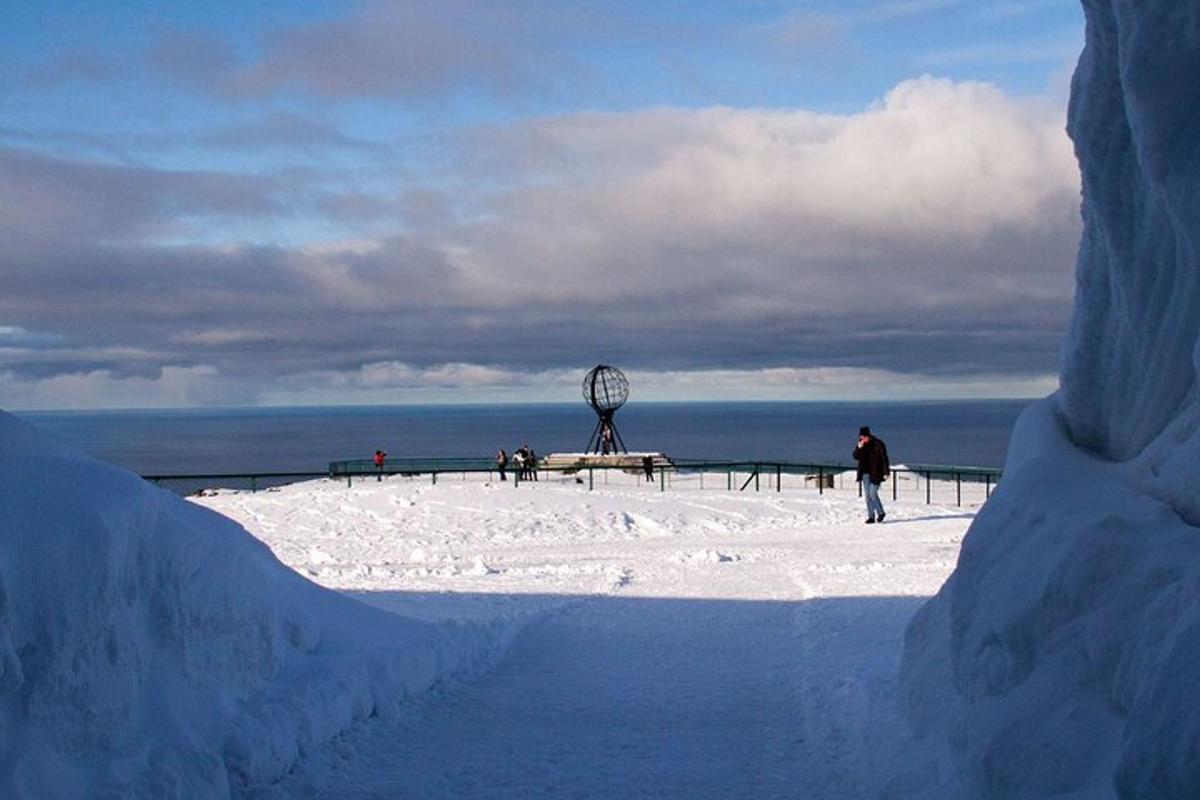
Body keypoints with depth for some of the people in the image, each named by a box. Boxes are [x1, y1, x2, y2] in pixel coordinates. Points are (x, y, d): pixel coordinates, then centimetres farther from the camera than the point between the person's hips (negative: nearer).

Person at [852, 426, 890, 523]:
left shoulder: (878, 444, -10)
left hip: (875, 474, -6)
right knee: (867, 495, 5)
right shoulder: (861, 444, 7)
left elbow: (884, 458, -9)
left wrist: (886, 472, -14)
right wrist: (859, 448, -13)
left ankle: (881, 513, 11)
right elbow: (855, 457, 5)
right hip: (865, 474, 6)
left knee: (873, 494, -9)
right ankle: (870, 516, 11)